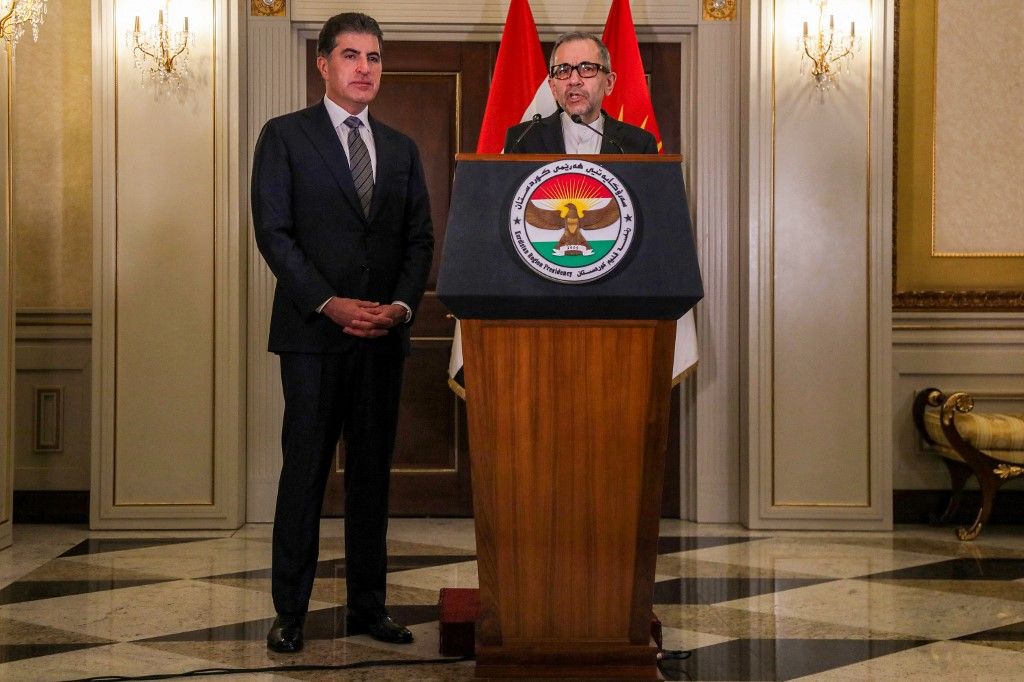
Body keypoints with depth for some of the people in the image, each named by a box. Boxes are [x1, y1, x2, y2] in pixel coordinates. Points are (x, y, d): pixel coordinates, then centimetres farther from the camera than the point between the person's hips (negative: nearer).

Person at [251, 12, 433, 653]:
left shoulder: (401, 148, 15)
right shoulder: (285, 136, 3)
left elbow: (420, 238, 11)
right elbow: (273, 232, -6)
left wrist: (402, 304, -6)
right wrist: (330, 303, -15)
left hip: (385, 334, 4)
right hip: (313, 333, -4)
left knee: (373, 472, 8)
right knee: (305, 471, -1)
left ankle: (369, 605, 17)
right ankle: (290, 612, 8)